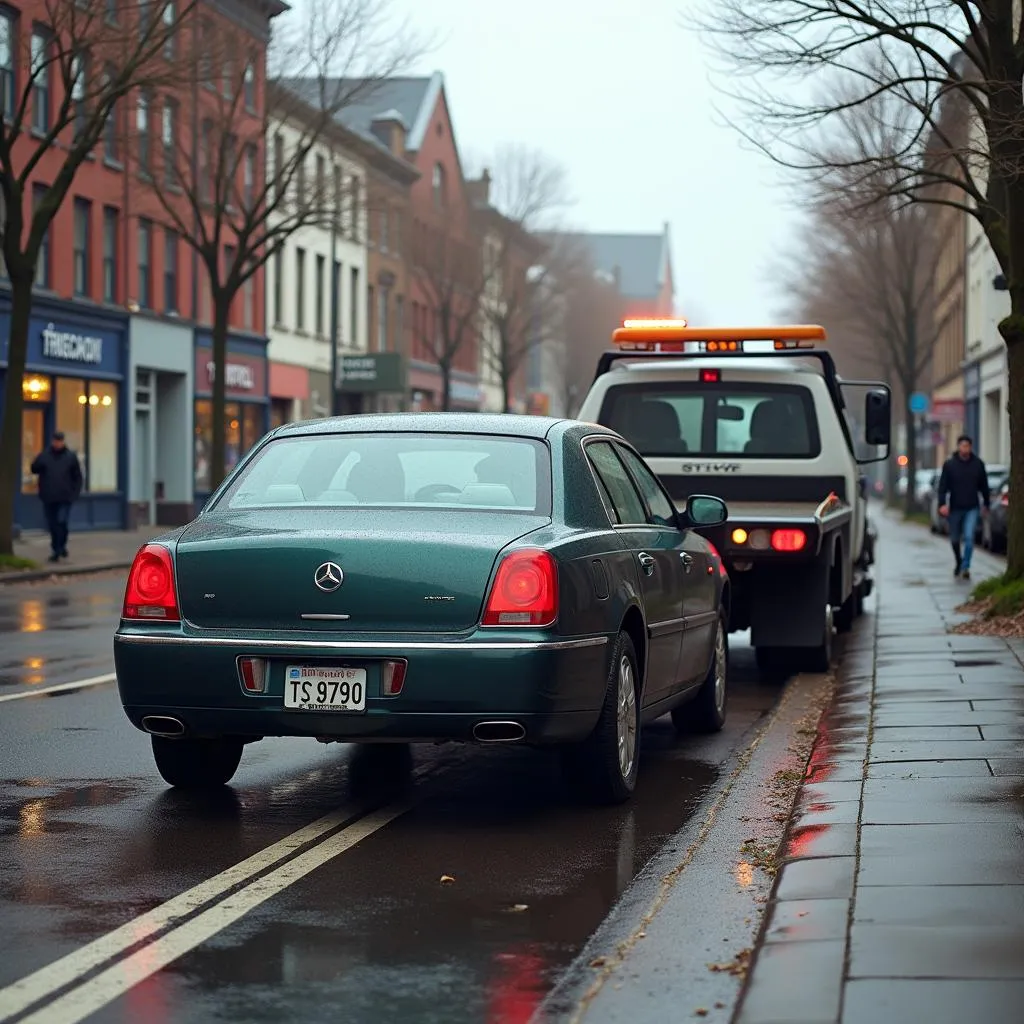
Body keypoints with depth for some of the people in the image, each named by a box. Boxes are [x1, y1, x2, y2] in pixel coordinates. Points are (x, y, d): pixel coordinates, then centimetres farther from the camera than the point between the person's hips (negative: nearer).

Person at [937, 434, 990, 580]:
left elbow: (984, 486, 10)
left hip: (971, 508, 0)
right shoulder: (949, 464, -4)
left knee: (969, 537, -14)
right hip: (955, 508, 0)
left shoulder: (978, 464, 0)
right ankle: (959, 562, 35)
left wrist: (986, 504, 14)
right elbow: (943, 486, -7)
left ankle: (965, 567, -11)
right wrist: (942, 503, -18)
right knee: (954, 539, 11)